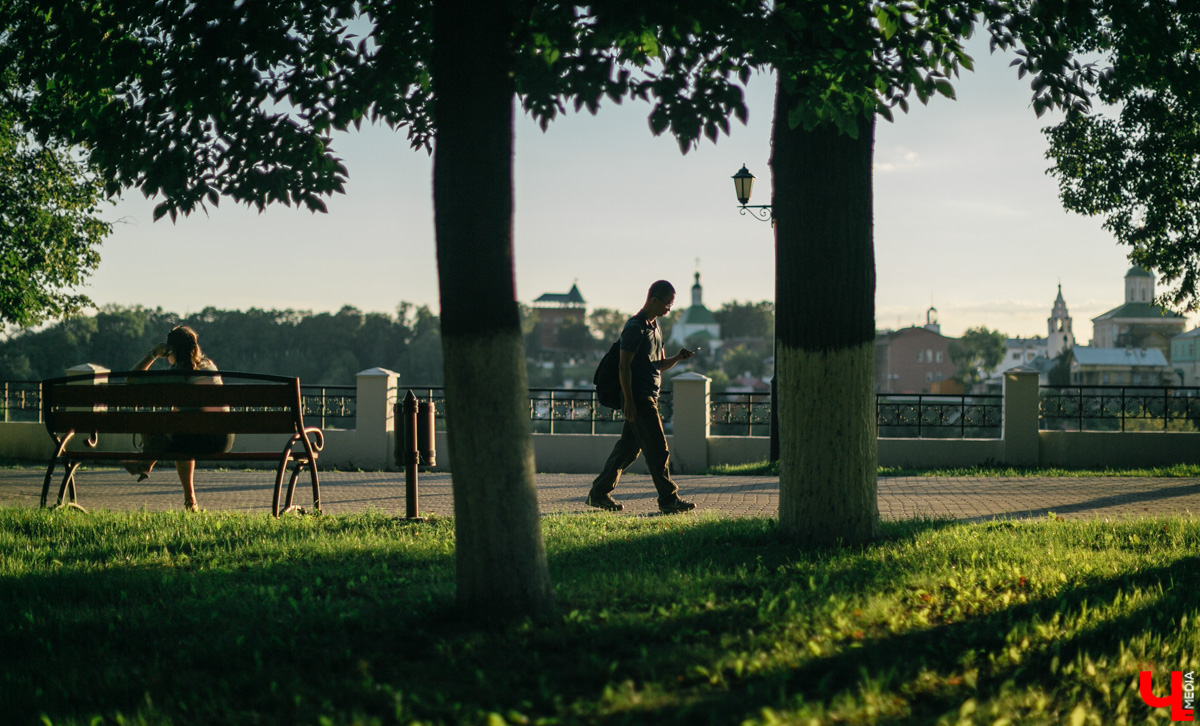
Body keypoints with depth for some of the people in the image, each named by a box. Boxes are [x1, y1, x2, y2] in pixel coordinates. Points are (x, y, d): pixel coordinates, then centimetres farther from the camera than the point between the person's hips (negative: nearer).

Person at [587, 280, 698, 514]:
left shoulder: (654, 327, 18)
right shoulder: (635, 327, -12)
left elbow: (660, 364, 22)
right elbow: (624, 366, -15)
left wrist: (677, 358, 1)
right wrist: (628, 401, -19)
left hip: (650, 397, 9)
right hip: (638, 397, -9)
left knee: (629, 448, 10)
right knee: (658, 449, -8)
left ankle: (599, 493, 15)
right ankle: (668, 499, -3)